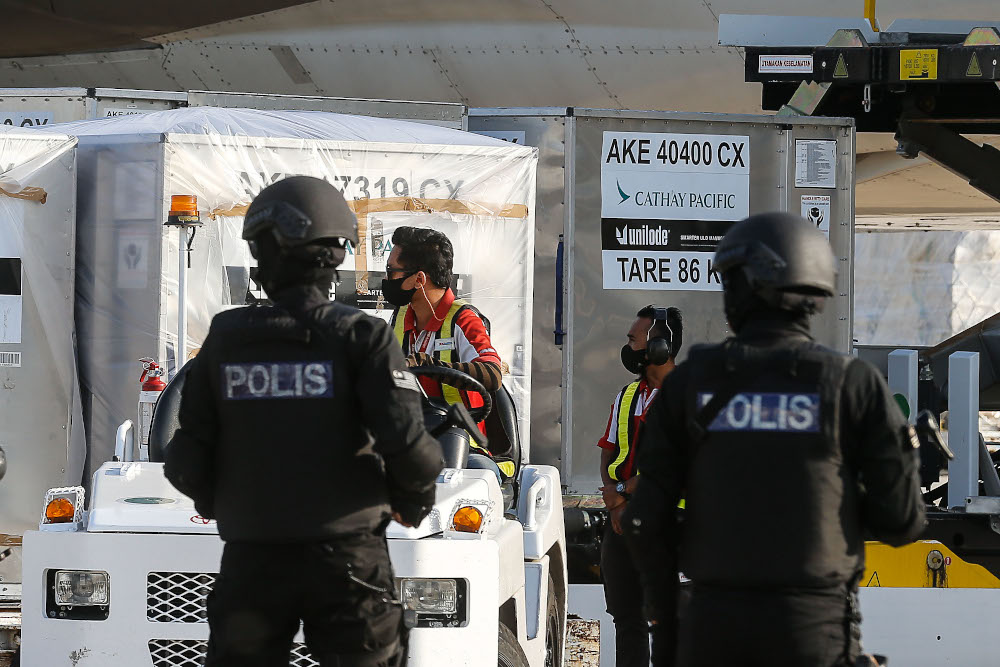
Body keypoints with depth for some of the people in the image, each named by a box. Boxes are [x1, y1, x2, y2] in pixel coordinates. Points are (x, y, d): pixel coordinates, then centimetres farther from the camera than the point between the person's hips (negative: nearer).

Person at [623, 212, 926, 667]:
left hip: (717, 624, 2)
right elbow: (901, 520, -3)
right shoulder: (856, 385, -4)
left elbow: (644, 516, -1)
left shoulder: (689, 382, 1)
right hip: (811, 628, -2)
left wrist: (664, 623, 12)